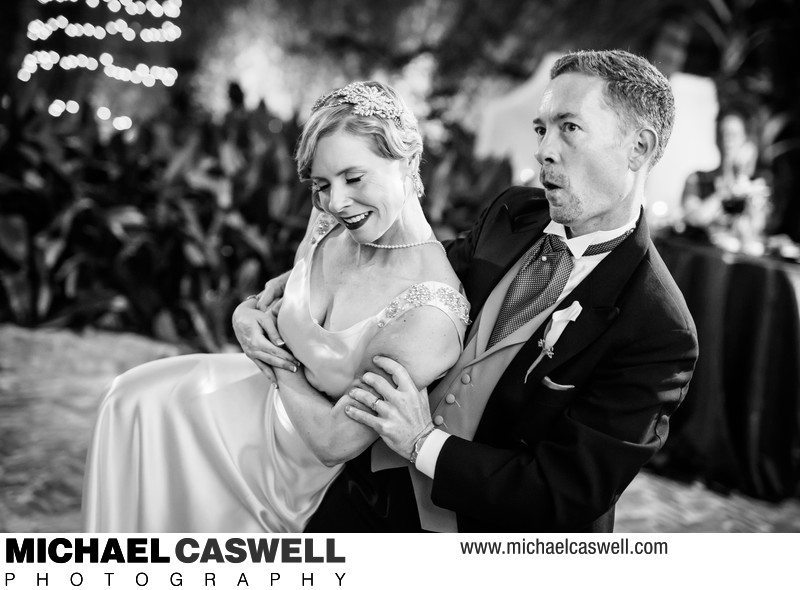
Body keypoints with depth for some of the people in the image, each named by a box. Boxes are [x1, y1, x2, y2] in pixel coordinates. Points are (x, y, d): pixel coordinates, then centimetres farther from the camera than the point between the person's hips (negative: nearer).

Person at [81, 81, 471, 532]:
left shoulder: (430, 315, -35)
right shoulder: (330, 220, -13)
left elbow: (336, 440, -25)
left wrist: (280, 368, -13)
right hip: (280, 394, 7)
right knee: (134, 397, 9)